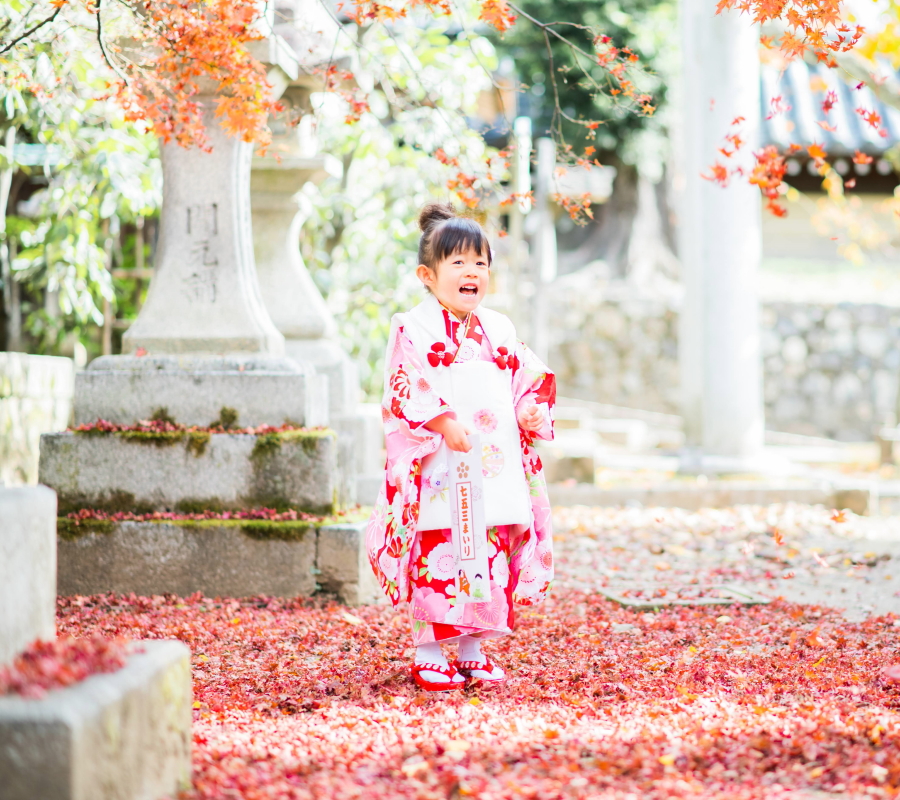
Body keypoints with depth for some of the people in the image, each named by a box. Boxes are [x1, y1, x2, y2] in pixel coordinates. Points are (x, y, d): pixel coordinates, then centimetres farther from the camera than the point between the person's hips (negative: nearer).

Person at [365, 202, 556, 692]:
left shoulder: (499, 330, 15)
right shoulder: (413, 330, -2)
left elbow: (529, 378, 19)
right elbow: (405, 392, -10)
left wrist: (531, 410, -2)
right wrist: (444, 422, -22)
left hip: (497, 470, 6)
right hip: (438, 470, -5)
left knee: (492, 559, 7)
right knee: (437, 558, -6)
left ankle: (473, 650, 18)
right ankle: (428, 655, 3)